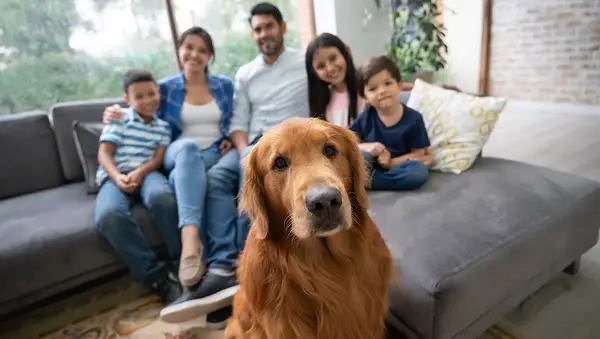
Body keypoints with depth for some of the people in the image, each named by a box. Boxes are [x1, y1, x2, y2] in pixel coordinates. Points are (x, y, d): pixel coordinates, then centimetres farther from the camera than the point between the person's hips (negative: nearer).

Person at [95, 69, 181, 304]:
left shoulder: (163, 127, 18)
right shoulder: (118, 120, 12)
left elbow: (159, 158, 5)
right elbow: (104, 154, 2)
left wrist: (140, 172, -17)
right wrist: (118, 177, -19)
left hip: (147, 173, 1)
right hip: (114, 176, 0)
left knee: (162, 197, -40)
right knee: (108, 215, -36)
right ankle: (156, 277, -30)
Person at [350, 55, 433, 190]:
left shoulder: (413, 118, -7)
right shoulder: (366, 116, -4)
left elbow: (418, 153, -5)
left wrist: (391, 163, -20)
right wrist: (366, 147, -21)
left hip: (395, 169, 2)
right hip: (369, 168, -1)